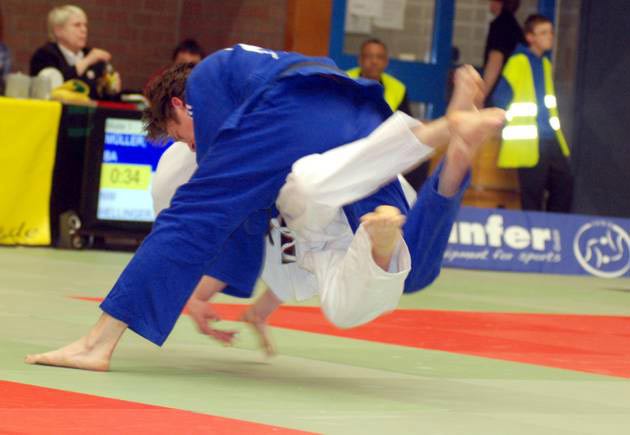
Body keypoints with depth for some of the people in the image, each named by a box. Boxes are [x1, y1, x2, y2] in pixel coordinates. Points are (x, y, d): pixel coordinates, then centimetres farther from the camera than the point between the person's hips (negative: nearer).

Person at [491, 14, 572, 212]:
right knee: (533, 195, -4)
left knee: (564, 185, 5)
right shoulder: (519, 60, -9)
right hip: (528, 142, -8)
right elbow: (500, 95, -12)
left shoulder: (546, 63, 15)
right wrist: (513, 121, -7)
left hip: (551, 139, 8)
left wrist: (554, 122, 16)